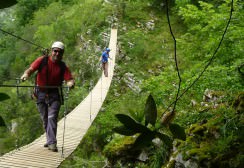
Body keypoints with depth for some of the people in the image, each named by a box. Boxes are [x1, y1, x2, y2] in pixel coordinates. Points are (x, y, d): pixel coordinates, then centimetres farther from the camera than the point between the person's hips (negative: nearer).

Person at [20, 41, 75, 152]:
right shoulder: (42, 60, -4)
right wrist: (26, 74, -36)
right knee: (45, 119, 11)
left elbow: (69, 79, -12)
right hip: (41, 94, 2)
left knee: (52, 118, -14)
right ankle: (50, 140, 25)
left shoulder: (63, 67, -4)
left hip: (54, 95, -2)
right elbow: (31, 69, -14)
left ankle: (52, 143, -14)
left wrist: (70, 83, -37)